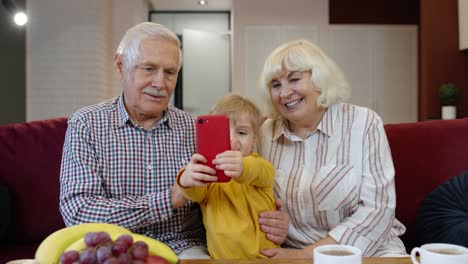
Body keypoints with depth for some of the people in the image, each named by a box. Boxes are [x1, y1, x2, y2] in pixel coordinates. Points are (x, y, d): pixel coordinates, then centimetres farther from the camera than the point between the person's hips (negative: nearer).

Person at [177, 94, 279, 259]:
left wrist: (243, 168, -43)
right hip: (221, 256, 1)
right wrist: (186, 180, -35)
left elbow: (261, 172, -21)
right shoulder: (207, 171, 7)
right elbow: (197, 194, -12)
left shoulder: (260, 166, 1)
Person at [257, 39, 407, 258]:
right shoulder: (266, 133, 1)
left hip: (369, 248, -1)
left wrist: (307, 255, -19)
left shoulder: (364, 123, -8)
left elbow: (378, 209, -13)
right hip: (293, 251, 2)